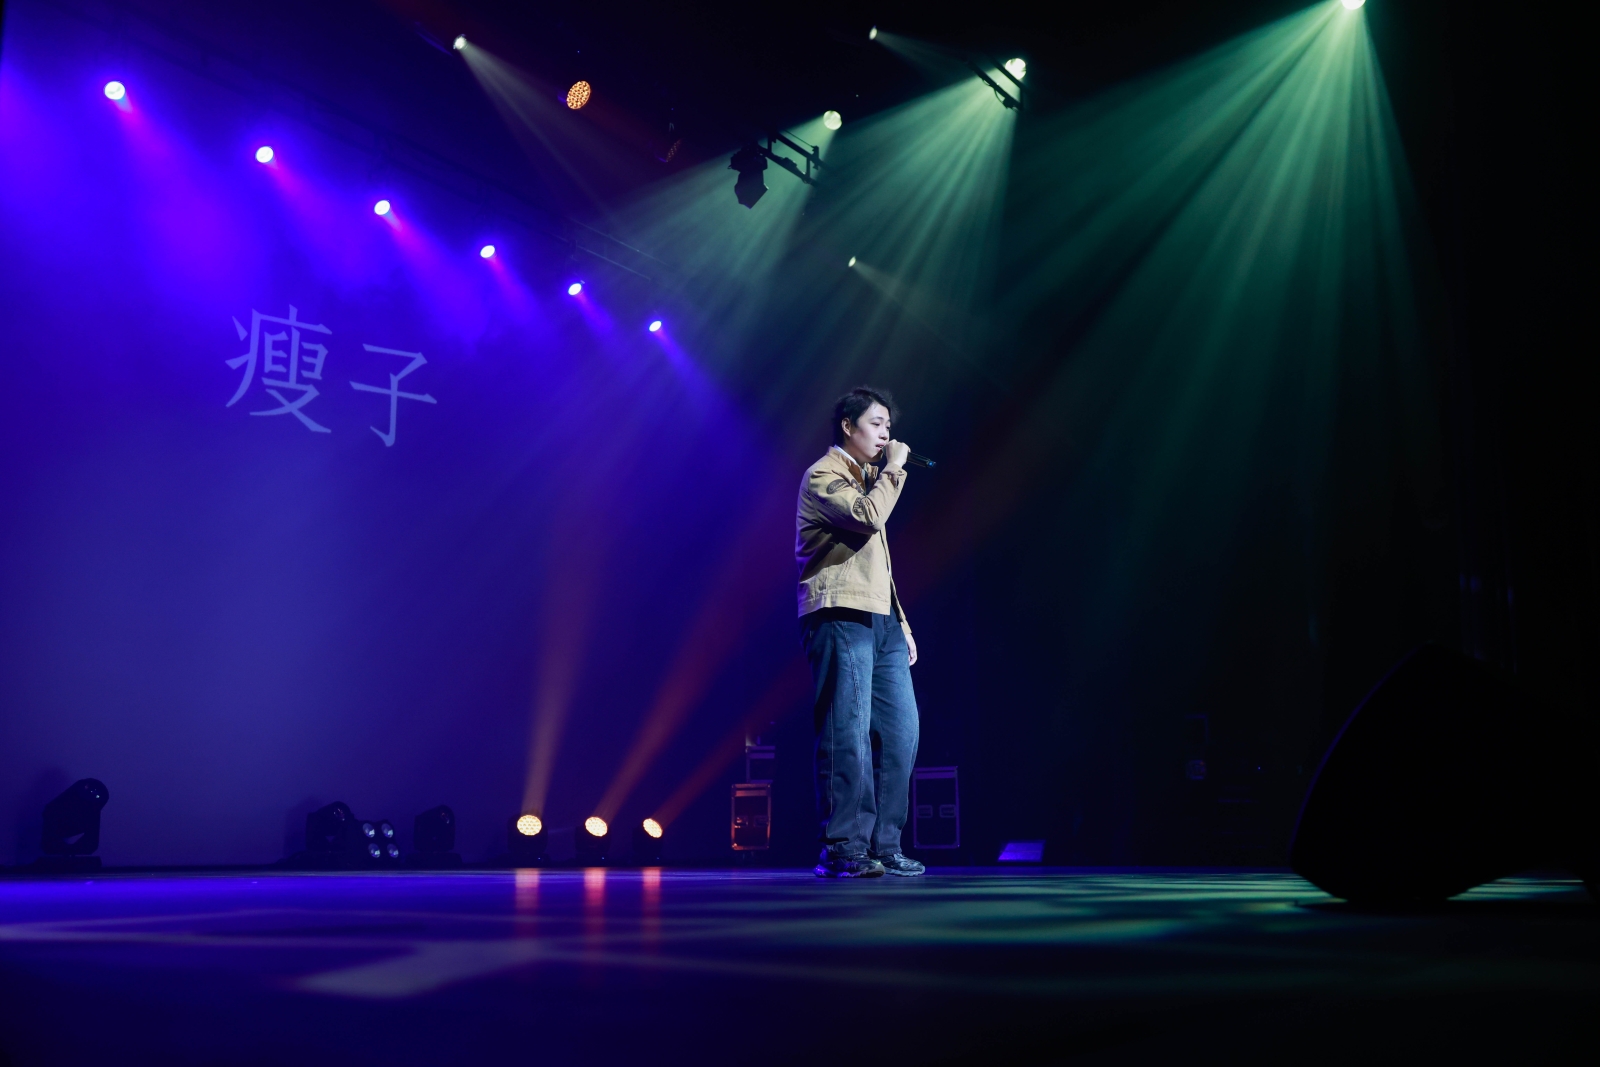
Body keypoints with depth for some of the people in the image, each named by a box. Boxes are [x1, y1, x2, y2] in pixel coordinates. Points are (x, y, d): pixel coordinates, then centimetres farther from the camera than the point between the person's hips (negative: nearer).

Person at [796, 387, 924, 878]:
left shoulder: (868, 479, 26)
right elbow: (867, 517, -22)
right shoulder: (823, 475, -2)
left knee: (901, 728, 3)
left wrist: (900, 620, 20)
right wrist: (894, 469, -8)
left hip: (879, 619, 9)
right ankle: (843, 850, -6)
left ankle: (882, 846, 10)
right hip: (840, 616, -9)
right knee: (849, 733, -11)